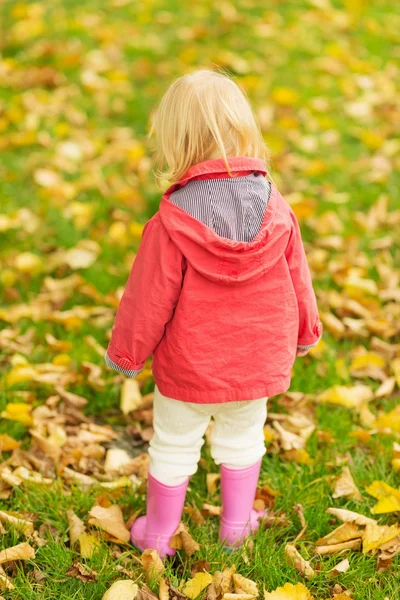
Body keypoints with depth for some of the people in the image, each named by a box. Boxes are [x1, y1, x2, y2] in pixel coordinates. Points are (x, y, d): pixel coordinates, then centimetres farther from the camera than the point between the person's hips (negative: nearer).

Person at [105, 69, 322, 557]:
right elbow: (296, 279, 2)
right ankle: (236, 524, 40)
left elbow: (149, 297, -15)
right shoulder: (276, 210, -11)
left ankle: (157, 534, 33)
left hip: (188, 368, -3)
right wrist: (304, 332, 20)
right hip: (257, 363, 3)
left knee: (173, 447, 16)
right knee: (242, 441, 25)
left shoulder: (172, 222, -24)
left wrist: (125, 352, 1)